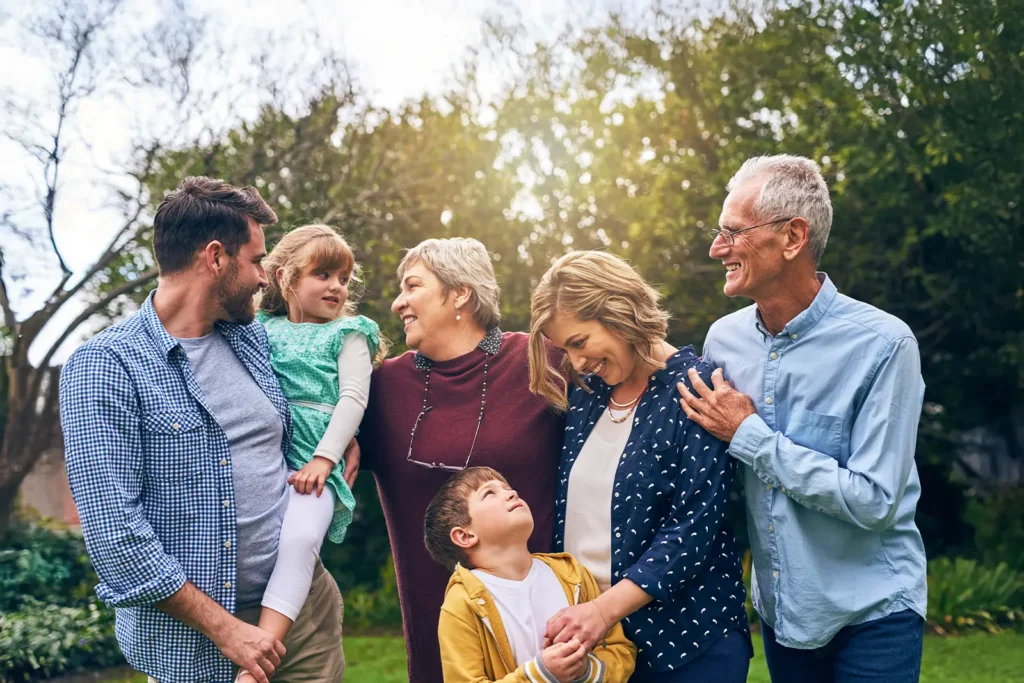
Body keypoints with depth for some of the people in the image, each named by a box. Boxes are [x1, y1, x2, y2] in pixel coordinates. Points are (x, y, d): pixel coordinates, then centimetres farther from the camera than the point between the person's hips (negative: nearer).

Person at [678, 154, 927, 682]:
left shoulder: (882, 344, -18)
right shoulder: (723, 339, -2)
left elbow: (874, 501, -23)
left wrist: (749, 436, -20)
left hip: (869, 614, -5)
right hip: (778, 608, 5)